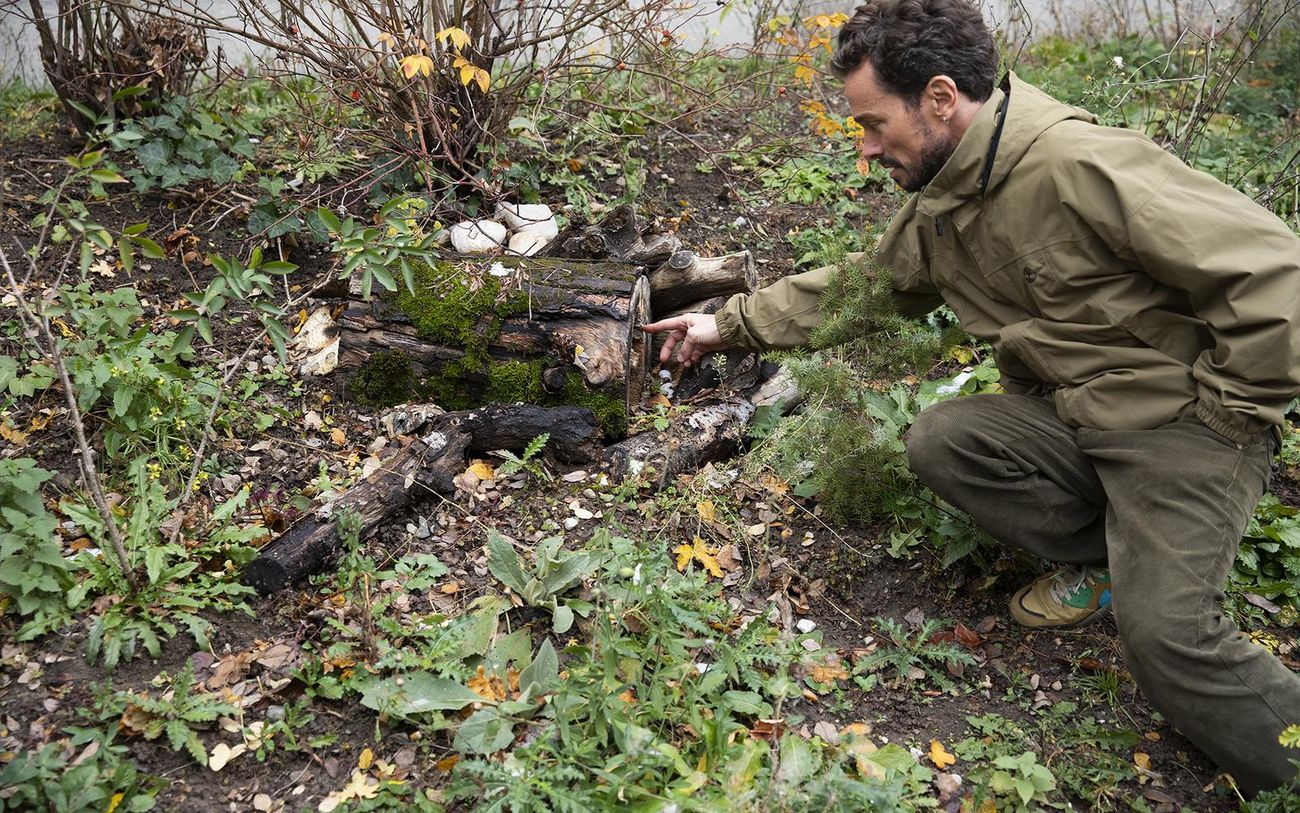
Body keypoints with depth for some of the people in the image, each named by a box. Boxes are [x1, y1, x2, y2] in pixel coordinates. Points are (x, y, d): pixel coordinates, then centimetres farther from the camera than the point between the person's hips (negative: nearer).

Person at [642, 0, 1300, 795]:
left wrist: (1226, 410, -15)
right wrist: (730, 323, 12)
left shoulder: (1082, 165, -26)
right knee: (938, 440, -12)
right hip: (1072, 420, 8)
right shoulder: (938, 211, 2)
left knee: (1165, 630, -23)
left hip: (1187, 424, -8)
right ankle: (1109, 561, 5)